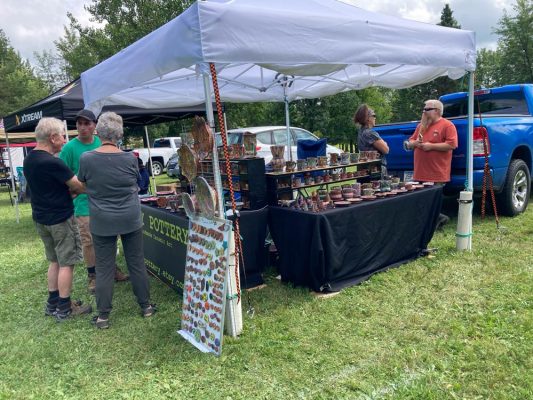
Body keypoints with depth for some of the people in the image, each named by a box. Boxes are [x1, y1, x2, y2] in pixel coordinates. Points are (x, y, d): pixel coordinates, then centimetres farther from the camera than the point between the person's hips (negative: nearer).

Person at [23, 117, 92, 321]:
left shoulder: (29, 159, 5)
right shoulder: (52, 162, -23)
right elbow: (79, 186, -18)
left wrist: (70, 189, 4)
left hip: (40, 218, 9)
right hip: (60, 219, -9)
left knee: (54, 261, 19)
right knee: (66, 263, 3)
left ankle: (52, 303, 28)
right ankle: (64, 308, 12)